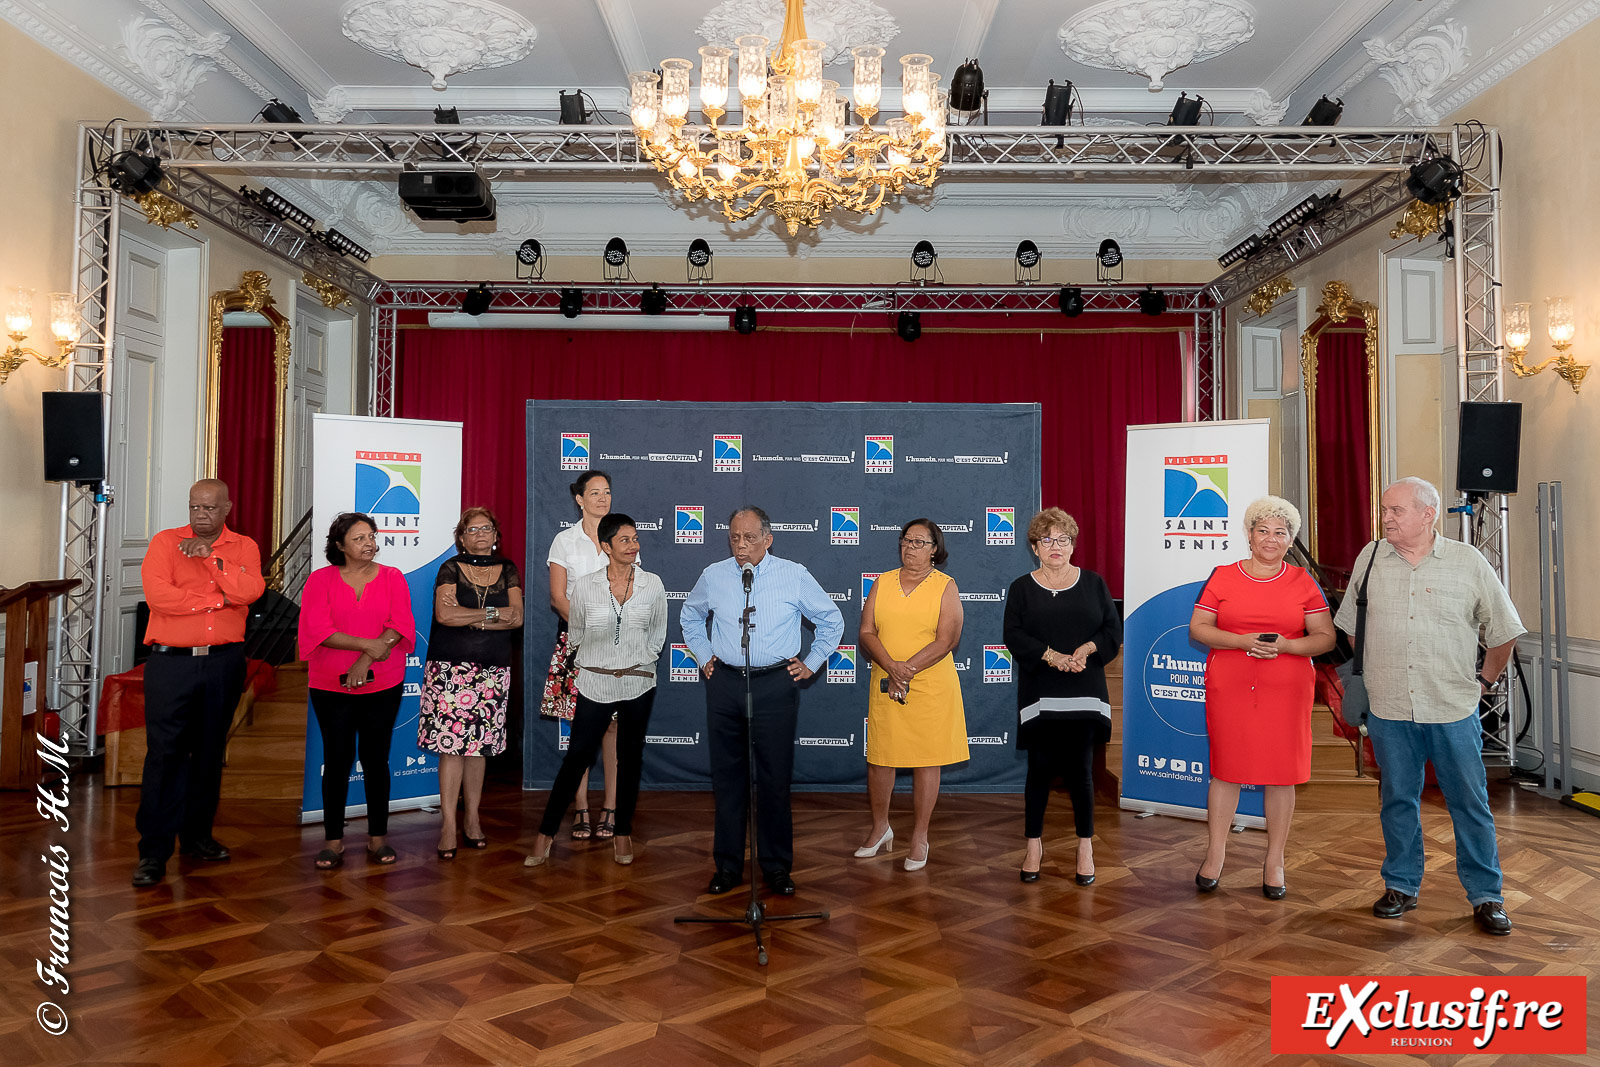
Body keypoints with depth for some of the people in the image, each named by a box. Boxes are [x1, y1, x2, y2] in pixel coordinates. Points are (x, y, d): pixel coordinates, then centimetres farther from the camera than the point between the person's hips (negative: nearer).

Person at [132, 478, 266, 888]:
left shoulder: (244, 548, 8)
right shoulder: (165, 542, 2)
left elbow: (250, 591, -12)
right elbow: (158, 596, -14)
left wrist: (210, 557, -16)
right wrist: (220, 598, -10)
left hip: (224, 663, 2)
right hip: (171, 662, -2)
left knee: (209, 751, 11)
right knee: (164, 752, -4)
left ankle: (197, 835, 24)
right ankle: (153, 850, 3)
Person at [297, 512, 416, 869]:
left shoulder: (392, 578, 6)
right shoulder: (320, 579, 3)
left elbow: (399, 624, -4)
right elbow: (318, 629, -8)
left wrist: (366, 661, -15)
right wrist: (367, 644, -17)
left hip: (382, 684, 1)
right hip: (331, 685, -1)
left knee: (375, 759, 5)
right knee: (338, 759, 1)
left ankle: (377, 837, 15)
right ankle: (334, 840, 12)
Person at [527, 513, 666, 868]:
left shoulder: (652, 584, -1)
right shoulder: (585, 586, -4)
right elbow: (576, 633, 11)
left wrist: (638, 662, 8)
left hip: (639, 683, 2)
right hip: (596, 684, -1)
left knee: (630, 757, 10)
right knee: (576, 757, 1)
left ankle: (623, 832, 24)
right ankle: (546, 833, 13)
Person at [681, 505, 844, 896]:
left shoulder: (795, 576, -2)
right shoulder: (713, 576, 5)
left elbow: (832, 620, 11)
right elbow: (690, 616, 25)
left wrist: (811, 663, 7)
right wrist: (704, 656, 16)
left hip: (775, 685, -2)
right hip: (724, 684, 2)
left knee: (775, 779, 2)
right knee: (727, 777, 8)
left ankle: (777, 867, 16)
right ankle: (728, 866, 20)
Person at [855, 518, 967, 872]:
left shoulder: (945, 587, 0)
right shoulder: (882, 583, 8)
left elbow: (946, 641, -9)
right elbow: (866, 633, 0)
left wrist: (907, 669, -17)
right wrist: (892, 667, -16)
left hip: (931, 687, -3)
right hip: (884, 685, 3)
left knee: (926, 761, 3)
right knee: (879, 756, 7)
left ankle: (919, 838, 16)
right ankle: (880, 827, 28)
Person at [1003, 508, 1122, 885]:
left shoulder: (1093, 583, 9)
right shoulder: (1022, 588, 6)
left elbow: (1113, 629, 5)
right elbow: (1014, 636, -4)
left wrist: (1086, 650, -13)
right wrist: (1052, 656, -17)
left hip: (1084, 695, 1)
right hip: (1039, 695, 0)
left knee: (1080, 769, 2)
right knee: (1040, 768, 3)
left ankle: (1085, 847, 13)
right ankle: (1034, 844, 15)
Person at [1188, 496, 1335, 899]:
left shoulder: (1303, 582, 8)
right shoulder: (1222, 577, 5)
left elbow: (1326, 638, 5)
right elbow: (1197, 628, 2)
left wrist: (1284, 645, -13)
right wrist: (1243, 641, -14)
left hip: (1286, 690, 1)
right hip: (1228, 688, 0)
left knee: (1281, 773, 4)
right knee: (1226, 769, 3)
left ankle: (1274, 861, 17)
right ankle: (1215, 855, 17)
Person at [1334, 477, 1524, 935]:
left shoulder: (1468, 562, -2)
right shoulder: (1370, 558, 3)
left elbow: (1503, 631, 7)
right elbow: (1352, 624, 15)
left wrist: (1484, 679, 9)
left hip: (1453, 709, -2)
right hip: (1389, 709, 2)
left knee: (1470, 803, 5)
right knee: (1398, 800, 10)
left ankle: (1486, 896, 19)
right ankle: (1401, 886, 24)